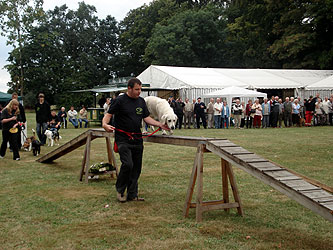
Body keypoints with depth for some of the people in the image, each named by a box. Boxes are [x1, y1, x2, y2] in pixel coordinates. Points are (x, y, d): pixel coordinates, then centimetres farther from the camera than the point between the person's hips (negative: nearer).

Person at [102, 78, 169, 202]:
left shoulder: (141, 101, 12)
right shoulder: (120, 100, -5)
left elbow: (147, 118, 15)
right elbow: (109, 114, -6)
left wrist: (160, 125, 3)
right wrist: (105, 124, -27)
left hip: (137, 139, 6)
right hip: (123, 139, -6)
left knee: (136, 168, 7)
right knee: (127, 164, -18)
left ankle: (132, 194, 18)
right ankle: (120, 190, 4)